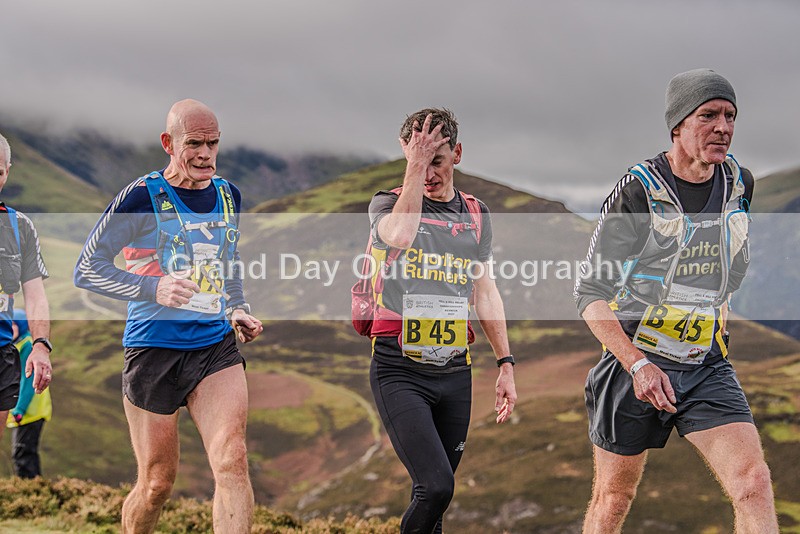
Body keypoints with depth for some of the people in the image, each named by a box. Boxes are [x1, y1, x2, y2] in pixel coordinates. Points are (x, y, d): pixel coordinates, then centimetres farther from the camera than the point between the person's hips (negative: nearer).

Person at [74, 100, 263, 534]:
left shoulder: (229, 196, 10)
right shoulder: (143, 197, -8)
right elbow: (86, 268, -7)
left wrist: (238, 311, 10)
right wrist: (153, 289, -20)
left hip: (216, 345, 4)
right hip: (153, 349, -4)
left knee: (233, 463, -16)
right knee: (157, 482, 4)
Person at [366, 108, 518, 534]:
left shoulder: (475, 215, 13)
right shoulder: (388, 204, -1)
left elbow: (485, 292, 17)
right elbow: (400, 236, -26)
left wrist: (505, 363, 13)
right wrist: (415, 165, -20)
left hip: (454, 370, 5)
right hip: (399, 368, -5)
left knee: (433, 493, 8)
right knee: (436, 487, -19)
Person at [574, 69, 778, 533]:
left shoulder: (740, 183, 2)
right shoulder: (638, 191, -15)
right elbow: (591, 294, -14)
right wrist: (638, 365, -24)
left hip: (707, 365, 4)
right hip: (634, 361, -4)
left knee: (754, 484, -14)